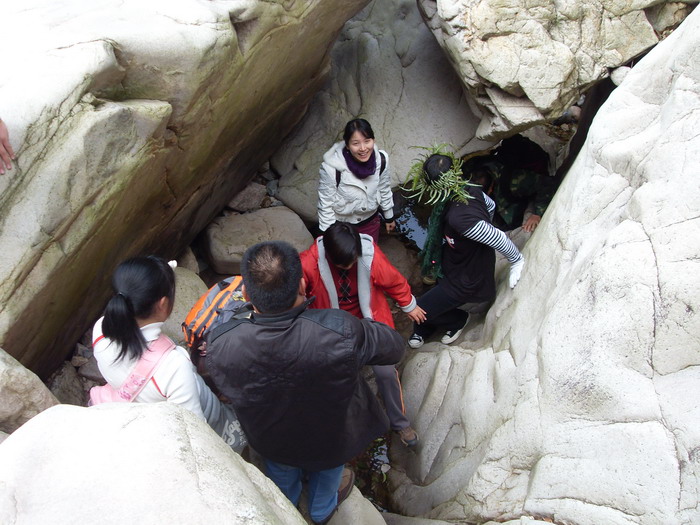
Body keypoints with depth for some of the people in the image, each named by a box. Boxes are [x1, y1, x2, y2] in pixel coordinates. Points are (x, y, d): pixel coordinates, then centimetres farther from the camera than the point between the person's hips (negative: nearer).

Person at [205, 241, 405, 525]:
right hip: (329, 439, -1)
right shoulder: (341, 332, -45)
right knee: (327, 469, 36)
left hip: (269, 442, 1)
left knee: (281, 474, 38)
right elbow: (394, 347, -23)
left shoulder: (219, 343, -38)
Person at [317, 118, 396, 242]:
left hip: (370, 221, 3)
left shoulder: (381, 160, -20)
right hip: (341, 225, -3)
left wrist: (389, 217, 12)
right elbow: (325, 205, -19)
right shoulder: (331, 167, -33)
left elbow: (384, 190, -1)